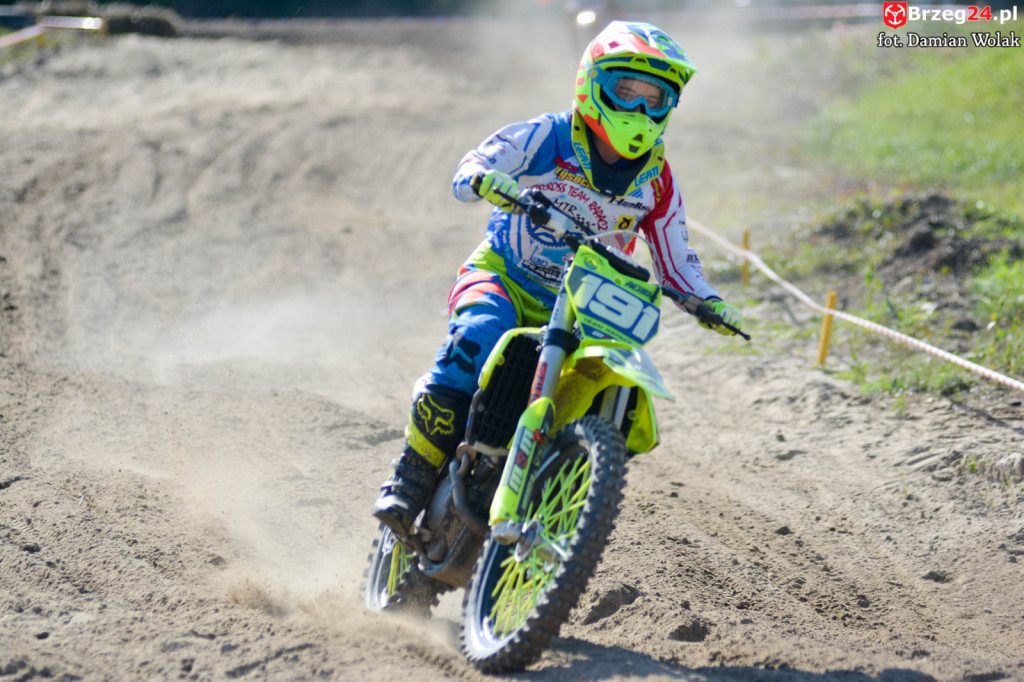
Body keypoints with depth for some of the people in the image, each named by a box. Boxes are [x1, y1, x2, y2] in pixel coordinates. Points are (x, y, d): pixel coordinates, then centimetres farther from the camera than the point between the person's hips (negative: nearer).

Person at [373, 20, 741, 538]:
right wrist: (487, 181, -38)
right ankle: (412, 477, -27)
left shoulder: (656, 181, 4)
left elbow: (675, 259, 9)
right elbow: (468, 170, -15)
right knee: (478, 337, -35)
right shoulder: (545, 138, -7)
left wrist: (709, 302, -10)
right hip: (502, 278, -4)